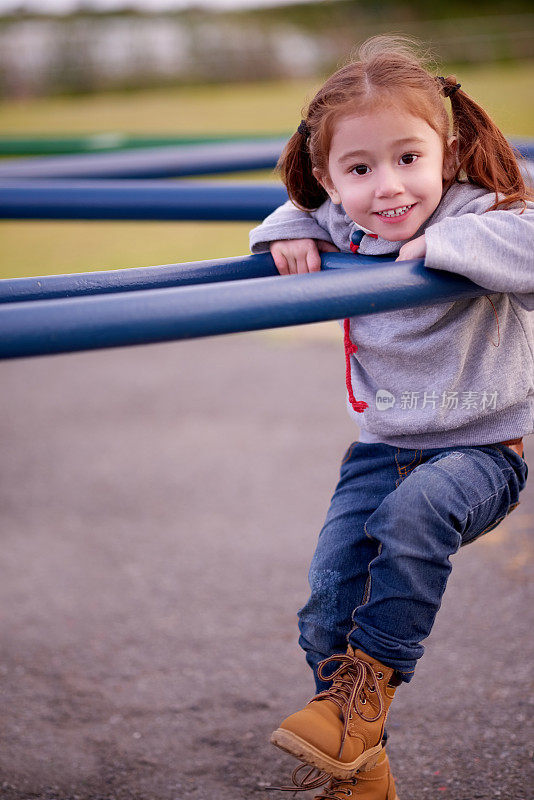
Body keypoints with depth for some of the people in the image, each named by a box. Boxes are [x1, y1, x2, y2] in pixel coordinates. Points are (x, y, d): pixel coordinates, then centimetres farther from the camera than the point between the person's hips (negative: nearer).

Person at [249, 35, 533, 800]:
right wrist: (288, 236, -1)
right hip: (383, 445, 5)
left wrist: (444, 242, -35)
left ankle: (370, 682, -19)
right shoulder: (341, 230, -1)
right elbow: (297, 215, 22)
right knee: (329, 599, -5)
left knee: (416, 509, -37)